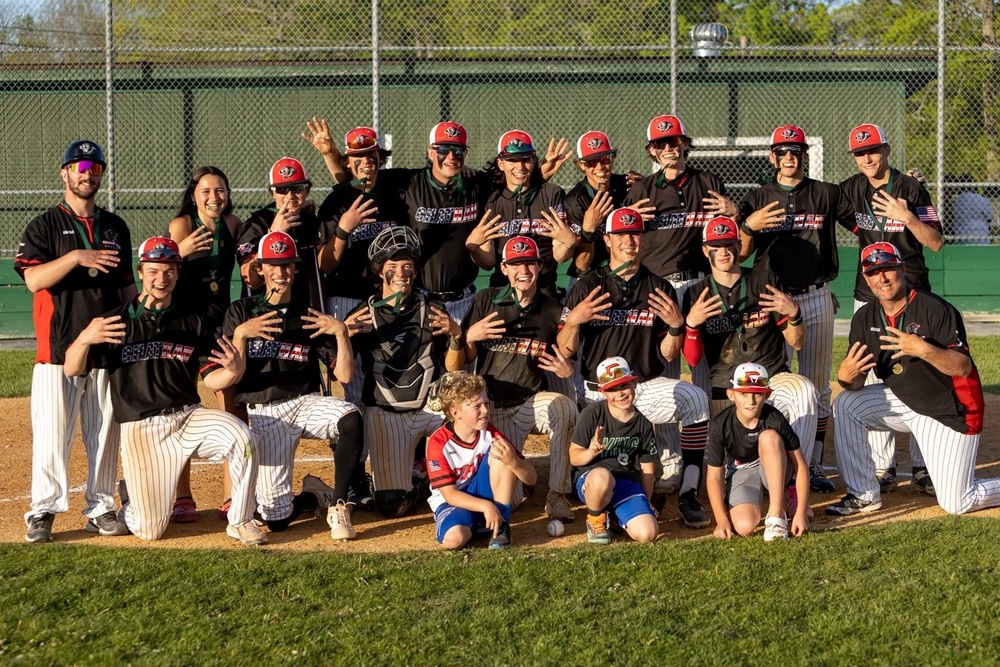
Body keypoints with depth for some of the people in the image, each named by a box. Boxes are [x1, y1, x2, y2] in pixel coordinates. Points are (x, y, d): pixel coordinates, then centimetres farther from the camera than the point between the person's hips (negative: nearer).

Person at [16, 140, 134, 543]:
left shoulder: (115, 227, 14)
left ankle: (100, 509, 15)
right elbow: (33, 279, -13)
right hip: (58, 349, -4)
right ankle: (43, 511, 4)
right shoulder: (45, 226, 0)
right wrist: (76, 257, -23)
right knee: (51, 434, -5)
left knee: (105, 433, 6)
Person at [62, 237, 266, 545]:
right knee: (148, 530, -3)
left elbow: (211, 380, 6)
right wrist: (84, 338, -28)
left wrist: (232, 370, -18)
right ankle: (131, 497, 34)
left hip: (189, 416, 2)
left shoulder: (194, 321, 6)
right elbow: (71, 370, -6)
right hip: (142, 429, -2)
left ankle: (240, 521, -11)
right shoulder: (117, 321, -1)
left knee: (242, 437, -30)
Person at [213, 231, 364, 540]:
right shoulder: (241, 313, 5)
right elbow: (234, 377, -4)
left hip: (307, 402, 1)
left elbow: (344, 375, 1)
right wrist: (240, 334, -18)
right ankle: (315, 495, 26)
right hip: (264, 413, -1)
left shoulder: (310, 318, 8)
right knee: (276, 519, -9)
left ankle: (338, 505, -19)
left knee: (351, 419, -36)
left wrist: (341, 332, -14)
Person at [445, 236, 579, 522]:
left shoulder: (553, 311, -1)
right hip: (492, 406, 0)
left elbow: (564, 363, 9)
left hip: (533, 401, 0)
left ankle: (557, 495, -22)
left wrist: (567, 370, -16)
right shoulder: (486, 301, -4)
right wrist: (465, 337, -26)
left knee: (566, 409, -35)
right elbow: (453, 367, -5)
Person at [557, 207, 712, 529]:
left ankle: (689, 494, -26)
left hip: (647, 387, 2)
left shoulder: (659, 290, 8)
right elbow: (565, 351, 0)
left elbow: (667, 355, 5)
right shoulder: (588, 287, 4)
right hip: (599, 392, -1)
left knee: (695, 399, -29)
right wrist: (573, 320, -19)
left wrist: (677, 326, -14)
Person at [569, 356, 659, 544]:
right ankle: (595, 520, -8)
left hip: (627, 482, 3)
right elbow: (574, 457, -6)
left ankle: (616, 517, 15)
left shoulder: (643, 424, 5)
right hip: (590, 478, -3)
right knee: (602, 476, -42)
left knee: (647, 534, -22)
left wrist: (644, 506, 7)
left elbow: (647, 468, 12)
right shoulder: (592, 414, -7)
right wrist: (591, 452, -28)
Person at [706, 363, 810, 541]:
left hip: (774, 471, 0)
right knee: (744, 527, -29)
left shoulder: (774, 419, -23)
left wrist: (801, 513, -25)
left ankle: (776, 513, -25)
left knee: (769, 437, -33)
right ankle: (754, 505, 11)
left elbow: (801, 465, -19)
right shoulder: (720, 425, -22)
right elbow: (714, 475, -16)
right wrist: (722, 520, -26)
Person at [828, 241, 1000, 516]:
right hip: (904, 402, 6)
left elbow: (963, 367, -25)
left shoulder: (935, 309, -21)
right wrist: (846, 377, -28)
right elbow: (856, 383, -4)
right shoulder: (865, 318, -3)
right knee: (845, 405, -10)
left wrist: (925, 350, -41)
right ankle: (864, 495, -1)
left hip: (952, 410, -6)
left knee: (956, 504, -9)